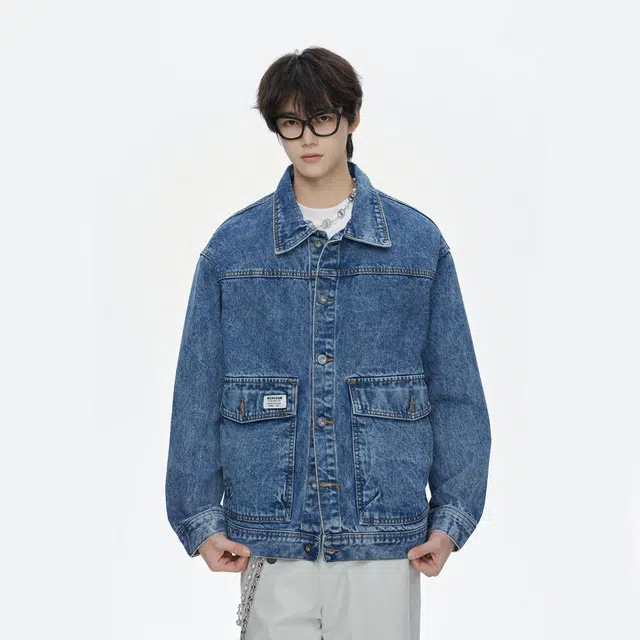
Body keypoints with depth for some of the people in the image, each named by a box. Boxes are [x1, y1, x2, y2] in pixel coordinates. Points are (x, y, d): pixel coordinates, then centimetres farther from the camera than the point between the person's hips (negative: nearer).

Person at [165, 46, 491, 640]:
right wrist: (200, 520, 1)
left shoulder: (418, 241, 4)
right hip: (270, 544, 0)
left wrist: (451, 518, 0)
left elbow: (456, 391, 5)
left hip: (385, 545, 0)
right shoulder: (232, 246, 3)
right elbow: (197, 392, 5)